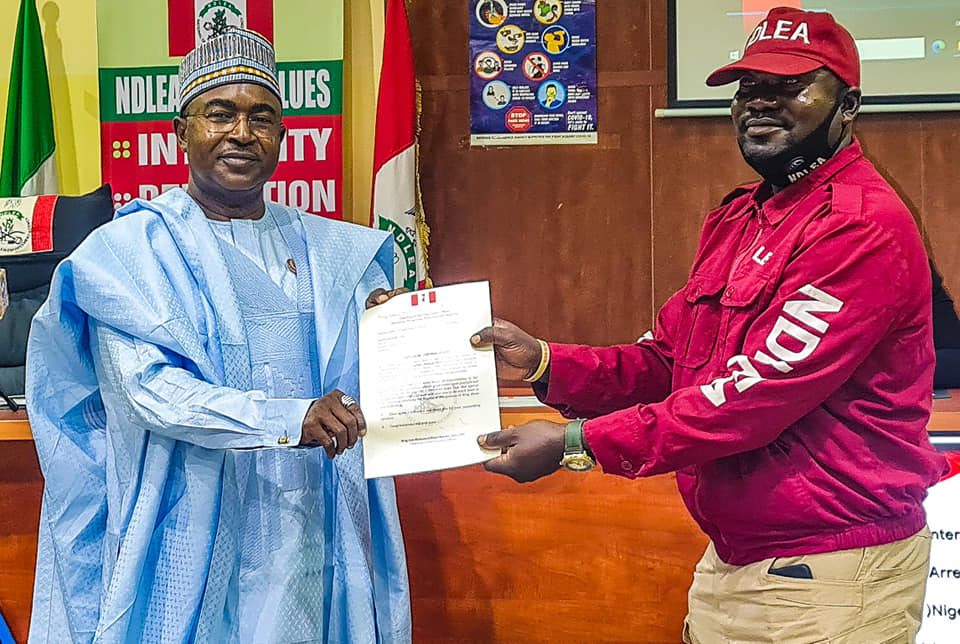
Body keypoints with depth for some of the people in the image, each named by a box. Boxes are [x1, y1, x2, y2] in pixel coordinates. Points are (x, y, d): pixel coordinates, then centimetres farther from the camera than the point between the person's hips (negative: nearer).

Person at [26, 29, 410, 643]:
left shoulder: (326, 251, 11)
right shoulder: (129, 249, -4)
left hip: (309, 533, 4)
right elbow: (145, 387, -17)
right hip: (191, 536, -4)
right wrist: (291, 419, -29)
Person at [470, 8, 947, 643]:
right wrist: (543, 364, -6)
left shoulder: (864, 226, -18)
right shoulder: (735, 220, 13)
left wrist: (575, 442, -23)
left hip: (830, 579, -8)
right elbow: (665, 362, 11)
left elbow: (753, 393, -24)